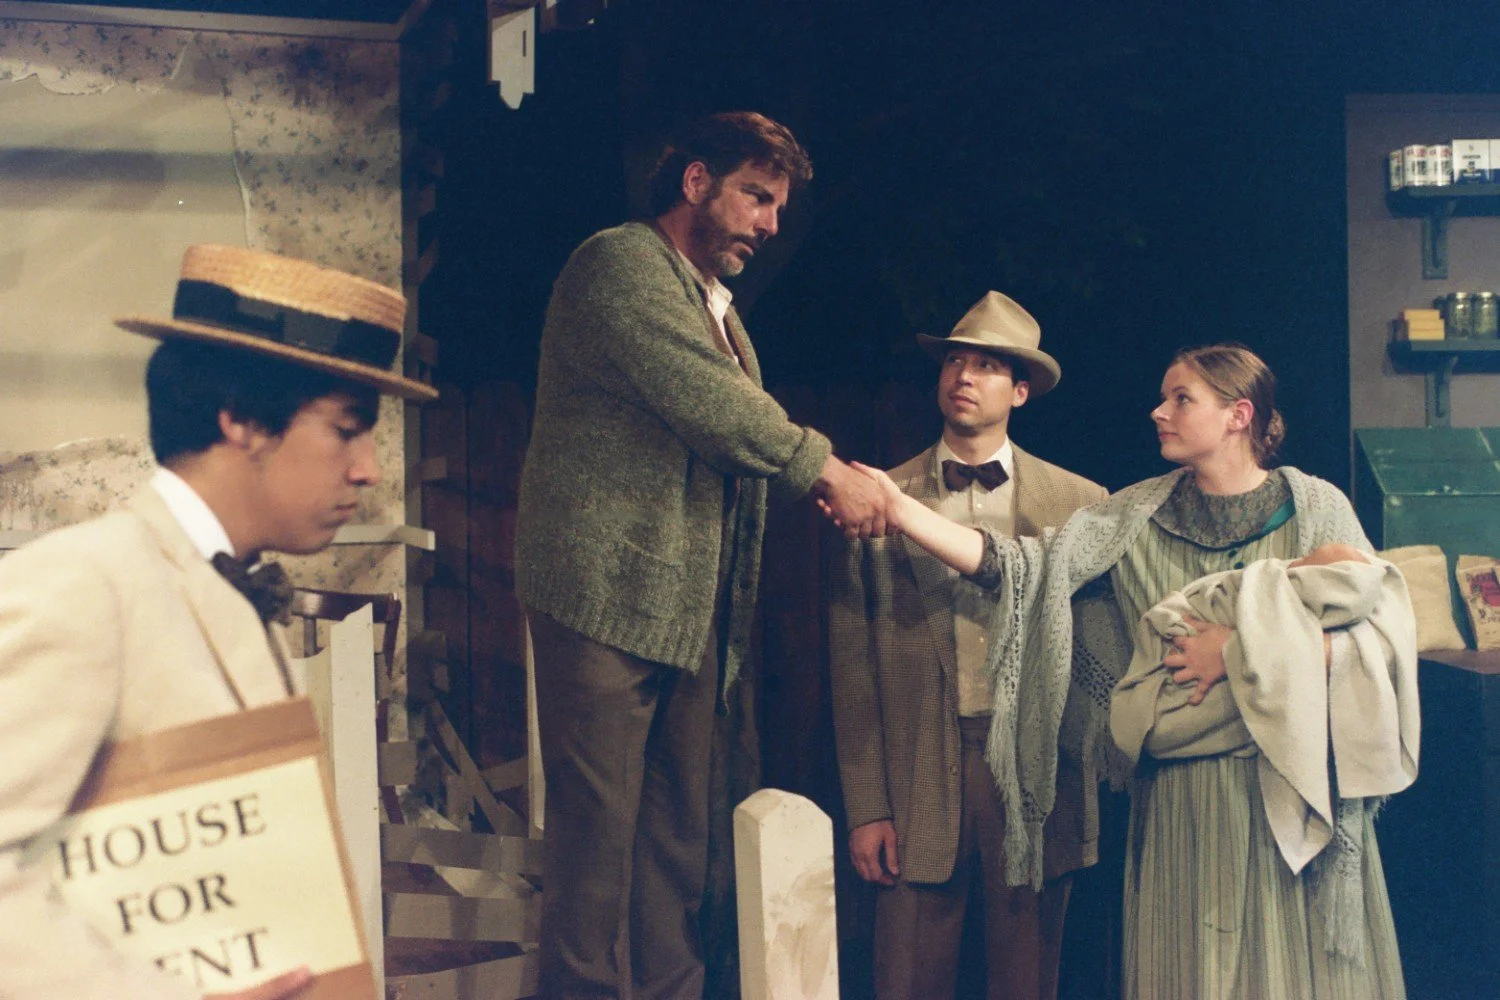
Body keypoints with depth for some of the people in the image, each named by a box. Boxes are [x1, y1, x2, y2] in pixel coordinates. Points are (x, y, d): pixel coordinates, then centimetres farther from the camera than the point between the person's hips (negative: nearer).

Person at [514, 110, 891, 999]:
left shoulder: (716, 303, 23)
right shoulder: (622, 262, -7)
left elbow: (741, 430, 17)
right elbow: (705, 401, -18)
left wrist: (825, 484, 0)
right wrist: (825, 469, -13)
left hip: (694, 613, 9)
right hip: (609, 599, -9)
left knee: (677, 835, 10)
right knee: (599, 833, -6)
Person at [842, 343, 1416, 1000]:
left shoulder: (1316, 507, -1)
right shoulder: (1139, 514, 4)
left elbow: (1381, 634, -9)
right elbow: (1028, 566, -8)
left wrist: (1245, 649, -16)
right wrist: (902, 510, -18)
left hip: (1297, 791, -2)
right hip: (1182, 804, 2)